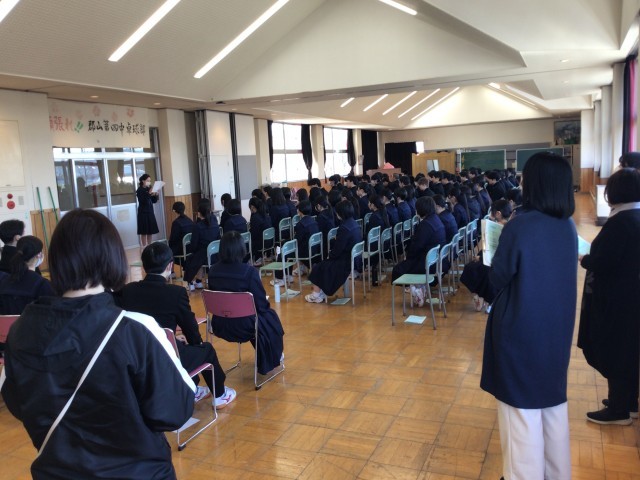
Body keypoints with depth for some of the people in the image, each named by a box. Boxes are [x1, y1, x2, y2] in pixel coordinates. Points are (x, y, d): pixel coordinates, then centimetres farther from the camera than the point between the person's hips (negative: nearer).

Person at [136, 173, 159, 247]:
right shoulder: (140, 190, -9)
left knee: (150, 231, 10)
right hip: (143, 213, -6)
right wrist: (149, 194, -27)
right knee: (144, 231, -1)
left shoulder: (149, 189, 7)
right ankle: (144, 247, 5)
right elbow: (142, 201, -20)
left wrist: (156, 195, -6)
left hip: (150, 212, 6)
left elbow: (154, 201, 10)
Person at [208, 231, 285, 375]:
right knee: (270, 316, 26)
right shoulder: (249, 271, -21)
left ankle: (263, 358, 49)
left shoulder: (213, 270, -6)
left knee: (262, 316, 32)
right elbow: (261, 305, -15)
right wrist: (265, 303, 8)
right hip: (243, 327, -5)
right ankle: (268, 362, 42)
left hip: (219, 325, 5)